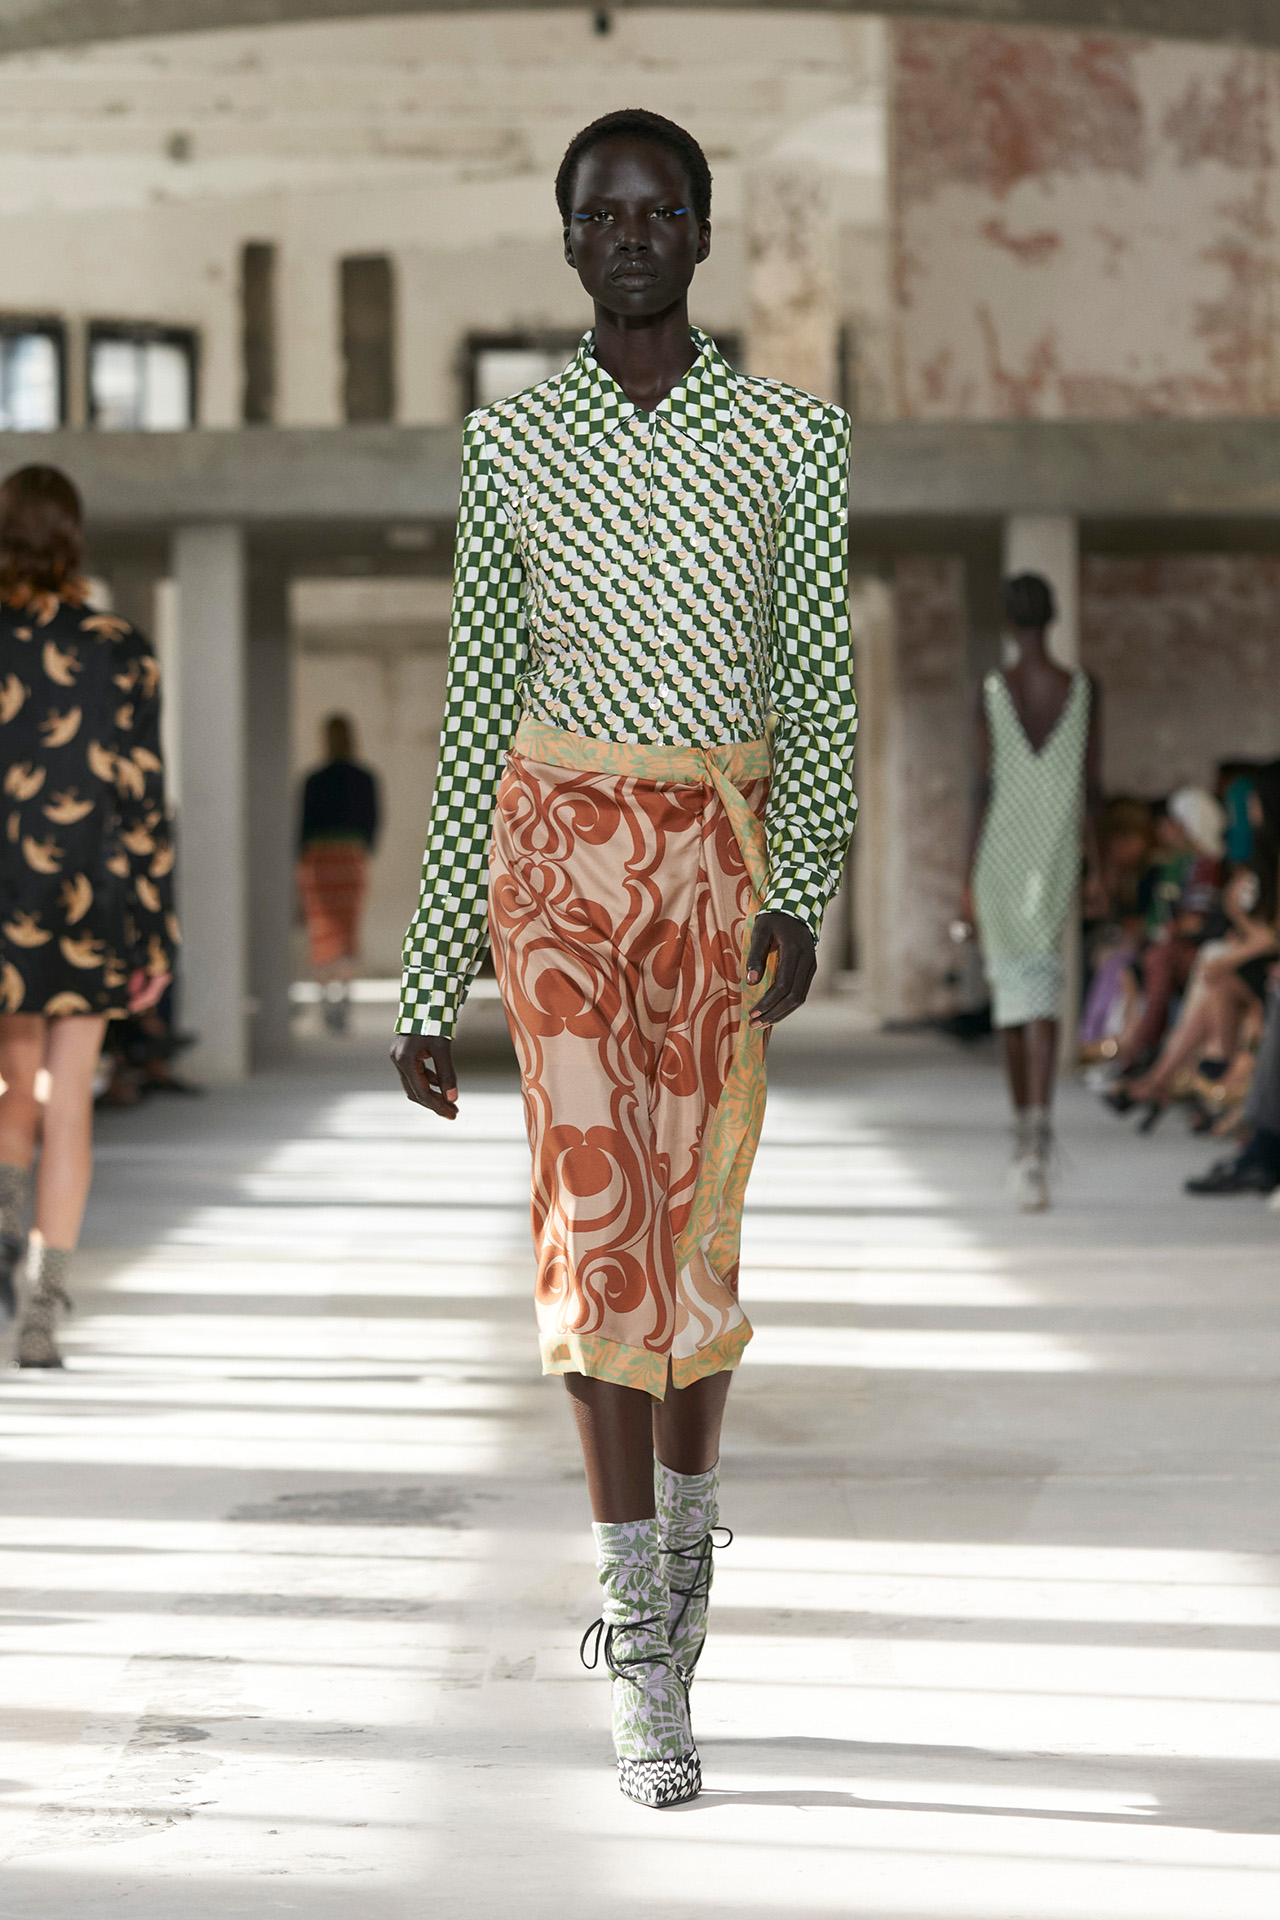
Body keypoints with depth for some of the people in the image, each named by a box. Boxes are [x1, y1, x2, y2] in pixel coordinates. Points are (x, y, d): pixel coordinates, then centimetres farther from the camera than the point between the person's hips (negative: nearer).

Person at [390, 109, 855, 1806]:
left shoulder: (792, 437, 4)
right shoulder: (511, 444, 7)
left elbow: (821, 685, 0)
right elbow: (477, 709, 9)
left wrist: (802, 890, -16)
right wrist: (431, 982, 7)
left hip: (726, 851, 0)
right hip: (556, 839, 0)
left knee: (696, 1219, 4)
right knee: (595, 1207, -9)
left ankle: (685, 1514, 32)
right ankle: (641, 1640, -7)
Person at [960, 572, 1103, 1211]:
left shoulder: (991, 694, -6)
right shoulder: (1083, 692, 0)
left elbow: (981, 791, -7)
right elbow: (1092, 790, 1)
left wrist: (968, 883, -3)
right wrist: (1097, 872, 9)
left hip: (999, 861, -1)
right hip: (1057, 859, 1)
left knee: (1012, 988, 12)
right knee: (1043, 991, -4)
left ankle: (1027, 1129, 22)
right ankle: (1038, 1126, -26)